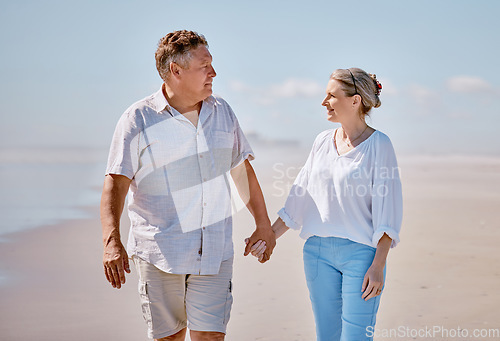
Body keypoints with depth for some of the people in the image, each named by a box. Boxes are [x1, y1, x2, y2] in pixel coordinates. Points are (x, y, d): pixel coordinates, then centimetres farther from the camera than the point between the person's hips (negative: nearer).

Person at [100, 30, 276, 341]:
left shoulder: (222, 112, 8)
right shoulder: (139, 120, -6)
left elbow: (242, 169, 19)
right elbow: (115, 183, -12)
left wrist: (263, 225, 22)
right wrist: (112, 242, -26)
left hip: (215, 252, 3)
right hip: (160, 253, -2)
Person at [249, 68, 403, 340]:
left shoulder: (378, 145, -7)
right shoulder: (323, 141, 10)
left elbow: (387, 210, -10)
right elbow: (299, 198, 16)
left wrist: (378, 266, -15)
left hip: (361, 252, -5)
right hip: (319, 251, 5)